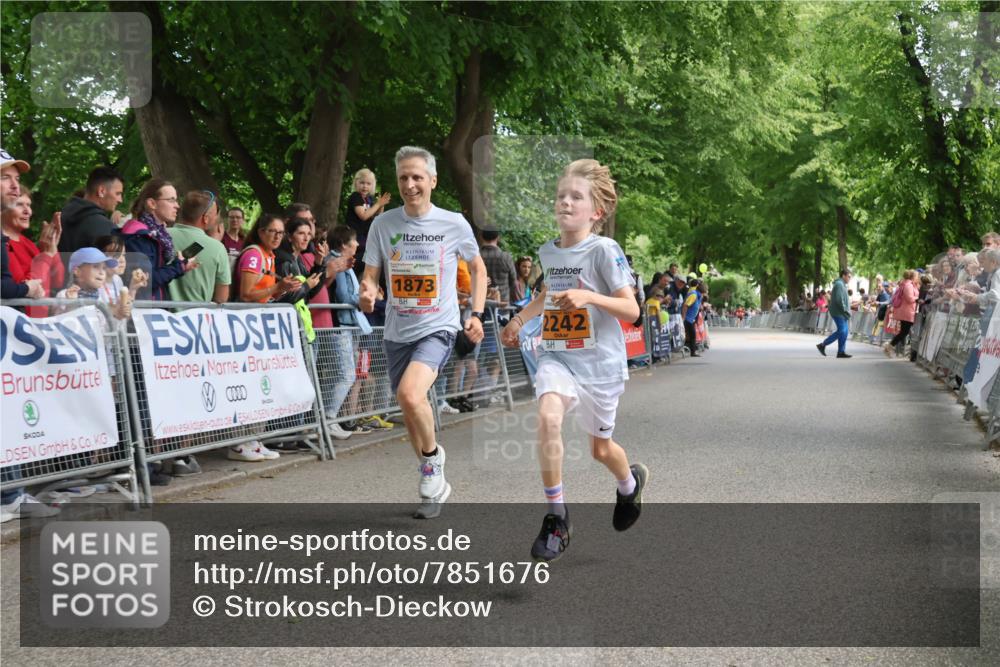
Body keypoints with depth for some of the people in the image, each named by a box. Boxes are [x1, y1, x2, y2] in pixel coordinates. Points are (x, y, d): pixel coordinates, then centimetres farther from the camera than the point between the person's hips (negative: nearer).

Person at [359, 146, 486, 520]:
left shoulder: (454, 223, -4)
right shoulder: (383, 224, 1)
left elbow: (477, 267, 11)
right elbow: (370, 275, 3)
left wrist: (477, 313, 1)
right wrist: (368, 294, -20)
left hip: (438, 328, -4)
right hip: (397, 332, 4)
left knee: (410, 394, -29)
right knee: (411, 416, 12)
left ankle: (433, 456, -1)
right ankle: (435, 486, 32)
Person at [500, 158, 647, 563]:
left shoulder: (604, 250, -13)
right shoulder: (548, 252, 5)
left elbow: (631, 309, -17)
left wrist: (588, 297, -30)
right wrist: (519, 319, 24)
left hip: (600, 361, -3)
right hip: (556, 356, 3)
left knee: (600, 448, 14)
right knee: (548, 416, -28)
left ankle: (630, 484, 52)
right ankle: (556, 519, -18)